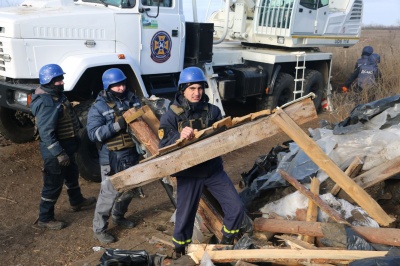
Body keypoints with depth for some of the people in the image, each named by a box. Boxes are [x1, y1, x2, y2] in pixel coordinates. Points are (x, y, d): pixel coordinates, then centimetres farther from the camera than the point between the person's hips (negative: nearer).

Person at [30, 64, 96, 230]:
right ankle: (45, 218, 18)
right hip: (55, 151, -10)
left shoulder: (57, 95, 6)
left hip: (66, 146, 10)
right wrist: (59, 154, -28)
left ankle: (77, 202, 49)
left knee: (72, 175, 27)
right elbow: (46, 133, -29)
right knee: (53, 184, 2)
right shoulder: (46, 103, -26)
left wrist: (75, 139, 24)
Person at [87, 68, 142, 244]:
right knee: (110, 193, -4)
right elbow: (93, 134, -19)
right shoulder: (99, 107, -11)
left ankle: (118, 217, 42)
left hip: (131, 154, 6)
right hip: (112, 158, -6)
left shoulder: (132, 99, 4)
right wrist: (117, 125, -29)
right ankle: (99, 229, 12)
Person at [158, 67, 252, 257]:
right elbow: (163, 147, -16)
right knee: (185, 216, 8)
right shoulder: (171, 116, -10)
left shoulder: (212, 110, -1)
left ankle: (226, 244, 27)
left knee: (236, 207, 2)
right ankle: (180, 252, 36)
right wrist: (179, 137, -35)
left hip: (213, 169, 3)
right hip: (189, 174, -3)